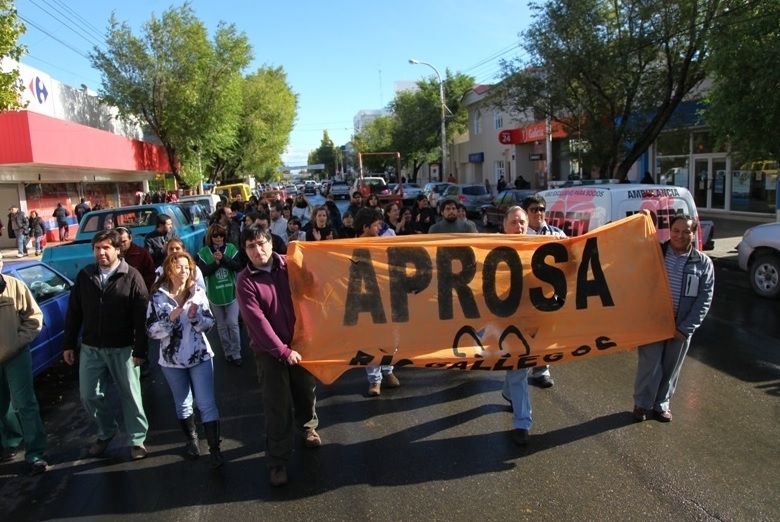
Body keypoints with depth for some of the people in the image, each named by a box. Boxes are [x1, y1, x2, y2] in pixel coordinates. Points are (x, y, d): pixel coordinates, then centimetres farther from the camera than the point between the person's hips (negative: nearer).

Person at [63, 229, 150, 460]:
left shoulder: (132, 277, -9)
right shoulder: (85, 275, 3)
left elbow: (141, 317, -10)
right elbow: (74, 312, 9)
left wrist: (140, 349, -12)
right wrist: (69, 344, 7)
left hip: (122, 348, -4)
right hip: (90, 348, 4)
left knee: (130, 395, 7)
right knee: (89, 395, 11)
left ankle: (137, 440, 23)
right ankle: (106, 432, 35)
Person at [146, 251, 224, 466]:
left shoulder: (198, 293, -4)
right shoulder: (158, 297, -8)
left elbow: (209, 324, -3)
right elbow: (151, 331, -9)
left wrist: (195, 317, -22)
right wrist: (170, 318, -24)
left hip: (201, 356, 0)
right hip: (172, 360, 0)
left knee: (207, 404, -2)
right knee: (183, 404, 17)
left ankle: (215, 448, 6)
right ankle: (191, 440, 38)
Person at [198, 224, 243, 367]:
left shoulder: (231, 248, -4)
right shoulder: (204, 252, -4)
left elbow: (238, 266, -12)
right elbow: (202, 272, -11)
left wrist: (223, 258, -24)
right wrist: (216, 263, -23)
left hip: (231, 292, -1)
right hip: (215, 295, 1)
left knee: (233, 323, -2)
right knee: (221, 325, 13)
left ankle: (236, 353, 9)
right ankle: (228, 352, 26)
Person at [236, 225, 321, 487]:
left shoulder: (288, 264, -5)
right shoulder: (245, 281, -15)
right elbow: (258, 322, -18)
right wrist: (283, 351, -19)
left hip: (298, 341, 3)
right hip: (269, 350, -3)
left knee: (306, 389, 19)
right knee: (278, 405, 1)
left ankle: (307, 425, 49)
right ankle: (278, 461, 17)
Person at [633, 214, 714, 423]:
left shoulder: (703, 263, 0)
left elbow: (704, 299, -2)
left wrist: (685, 328, -9)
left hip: (681, 326, 2)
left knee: (671, 368, 13)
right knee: (649, 366, 3)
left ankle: (661, 404, 31)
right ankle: (642, 403, 22)